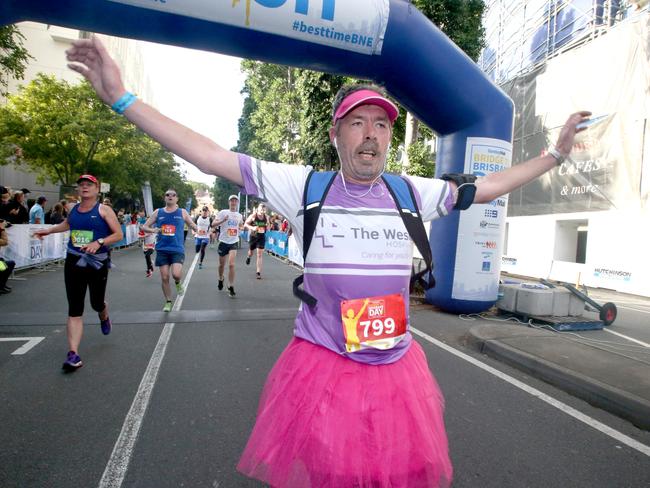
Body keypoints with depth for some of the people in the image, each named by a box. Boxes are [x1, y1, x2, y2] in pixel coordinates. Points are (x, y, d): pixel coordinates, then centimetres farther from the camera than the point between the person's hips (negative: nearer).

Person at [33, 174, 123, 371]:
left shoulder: (104, 210, -6)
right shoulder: (74, 209, 9)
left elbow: (119, 235, -11)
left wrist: (99, 242, -23)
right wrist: (49, 230, 33)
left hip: (97, 263, -3)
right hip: (73, 262, 4)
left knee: (97, 303, 10)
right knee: (74, 309, -3)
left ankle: (104, 318, 49)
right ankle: (73, 354, -5)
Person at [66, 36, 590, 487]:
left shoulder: (411, 193, 2)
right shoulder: (305, 185, -7)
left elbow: (484, 187, 14)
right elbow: (213, 158, -8)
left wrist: (555, 154, 19)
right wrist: (123, 98, -9)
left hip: (397, 368, 3)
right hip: (321, 365, -2)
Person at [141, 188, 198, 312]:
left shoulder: (182, 212, 3)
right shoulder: (158, 212, 6)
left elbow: (194, 226, 8)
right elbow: (144, 227, 9)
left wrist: (195, 228, -16)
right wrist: (152, 230, -12)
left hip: (177, 249, -2)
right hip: (162, 249, 2)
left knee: (176, 274, -20)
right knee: (164, 278, 4)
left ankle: (178, 283, 17)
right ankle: (168, 302, 22)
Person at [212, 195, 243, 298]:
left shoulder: (239, 215, 7)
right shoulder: (223, 212, -5)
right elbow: (213, 224, -14)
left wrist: (241, 228, 8)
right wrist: (223, 220, -28)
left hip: (234, 242, 1)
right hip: (223, 242, -1)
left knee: (231, 264, -13)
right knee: (222, 264, 14)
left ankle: (231, 287, -6)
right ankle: (221, 279, 44)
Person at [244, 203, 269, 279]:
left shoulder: (266, 217, -2)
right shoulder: (253, 216, -11)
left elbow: (267, 226, 15)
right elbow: (245, 224, -8)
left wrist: (267, 227, -9)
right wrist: (252, 228, -25)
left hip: (262, 237, 1)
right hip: (253, 236, -1)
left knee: (260, 255, -6)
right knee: (251, 252, 18)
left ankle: (258, 272, -2)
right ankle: (248, 257, 58)